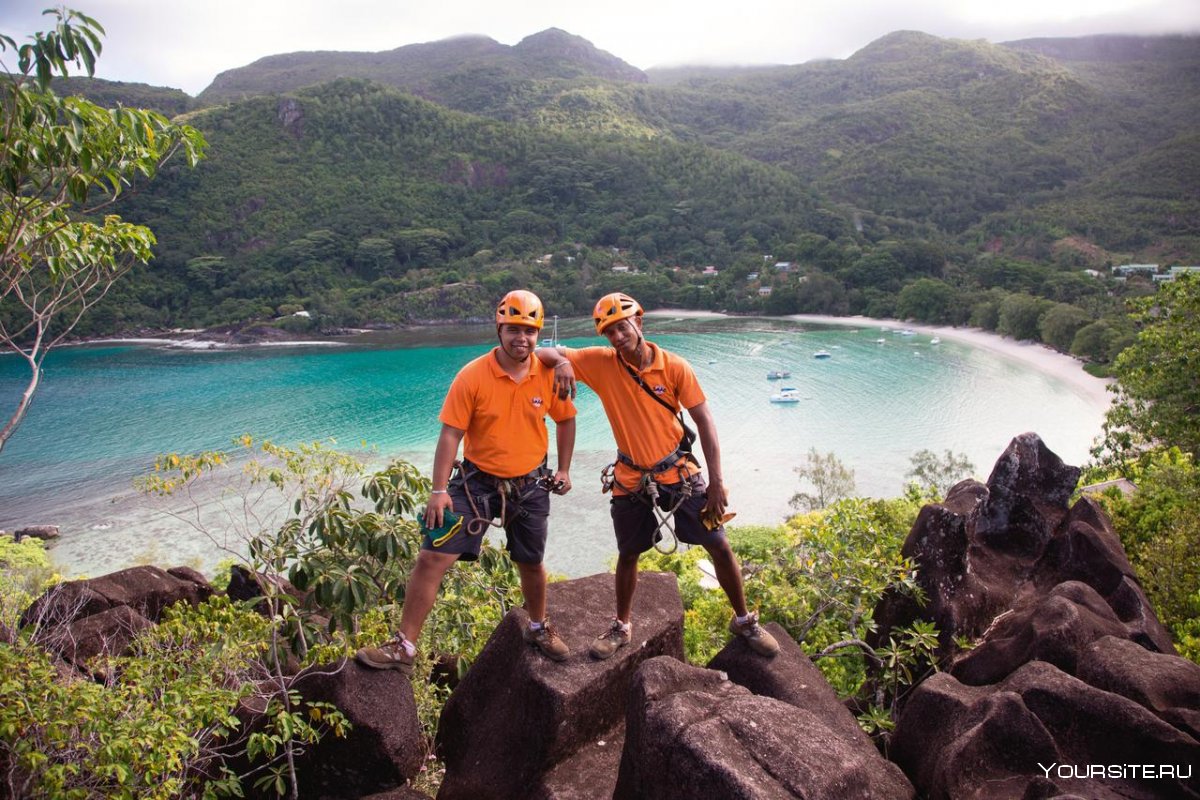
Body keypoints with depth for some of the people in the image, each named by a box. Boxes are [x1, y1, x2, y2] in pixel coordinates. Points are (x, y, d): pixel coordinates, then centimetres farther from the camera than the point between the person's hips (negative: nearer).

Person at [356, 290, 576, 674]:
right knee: (431, 558, -9)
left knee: (531, 563, 18)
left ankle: (539, 628, 45)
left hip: (529, 485, 2)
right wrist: (439, 490, -17)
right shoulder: (472, 376, -16)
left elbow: (566, 420, 10)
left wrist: (564, 469, 8)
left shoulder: (548, 376, -7)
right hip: (478, 480, -2)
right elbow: (450, 434, -14)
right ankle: (403, 647, 4)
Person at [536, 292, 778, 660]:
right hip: (631, 479, 1)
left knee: (720, 547, 3)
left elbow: (704, 421, -8)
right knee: (628, 554, 15)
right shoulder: (600, 363, -10)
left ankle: (744, 621, 26)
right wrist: (561, 362, -30)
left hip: (678, 473, -1)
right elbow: (545, 352, -5)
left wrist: (716, 481, -12)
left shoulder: (675, 366, -12)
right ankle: (621, 627, 37)